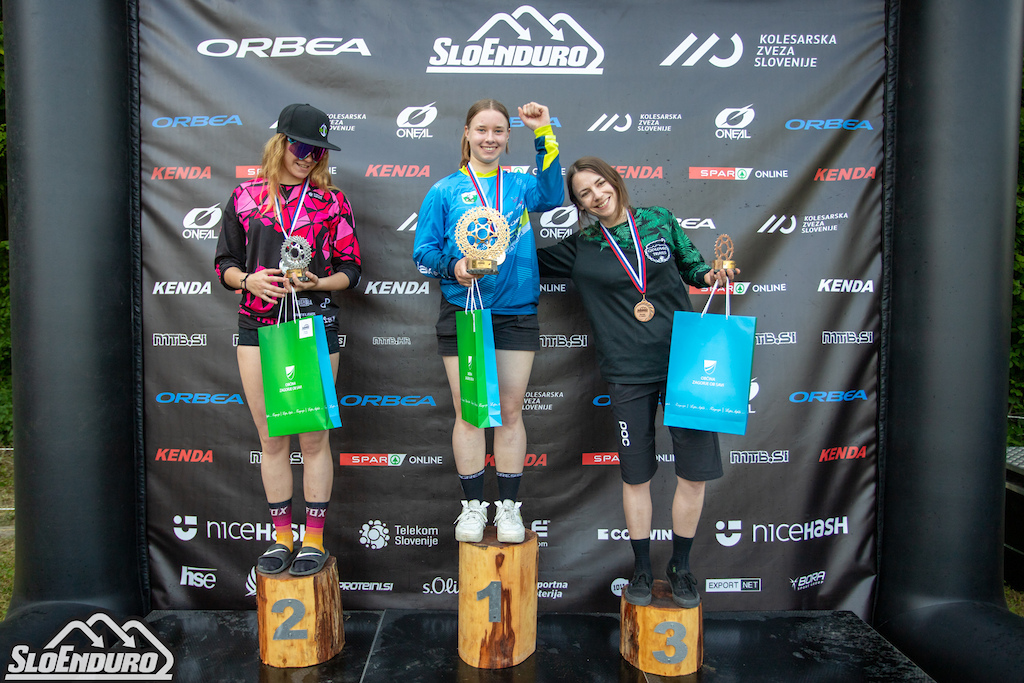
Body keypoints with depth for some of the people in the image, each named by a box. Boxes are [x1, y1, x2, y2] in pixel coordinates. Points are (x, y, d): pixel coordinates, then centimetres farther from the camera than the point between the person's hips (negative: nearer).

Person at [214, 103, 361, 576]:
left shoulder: (331, 201, 6)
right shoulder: (245, 197, 9)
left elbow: (350, 270, 5)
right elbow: (224, 263, 12)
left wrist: (316, 282, -14)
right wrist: (249, 280, -10)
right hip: (257, 327, 2)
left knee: (313, 437, 1)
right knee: (271, 438, 7)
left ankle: (314, 541, 14)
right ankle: (282, 539, 21)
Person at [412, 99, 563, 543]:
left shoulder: (521, 185, 10)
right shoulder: (445, 191, 6)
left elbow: (552, 195, -12)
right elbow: (423, 252, 5)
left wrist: (544, 135, -14)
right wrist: (453, 267, -15)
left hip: (515, 313, 1)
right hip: (461, 314, -1)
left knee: (510, 410, 5)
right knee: (468, 411, 4)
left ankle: (508, 507, 17)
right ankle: (473, 506, 18)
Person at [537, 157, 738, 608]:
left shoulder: (660, 220, 7)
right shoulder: (581, 249, 5)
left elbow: (691, 266, 15)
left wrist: (711, 276, -5)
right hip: (629, 373, -1)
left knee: (695, 470, 3)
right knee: (636, 475, 7)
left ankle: (680, 566, 25)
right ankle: (642, 569, 27)